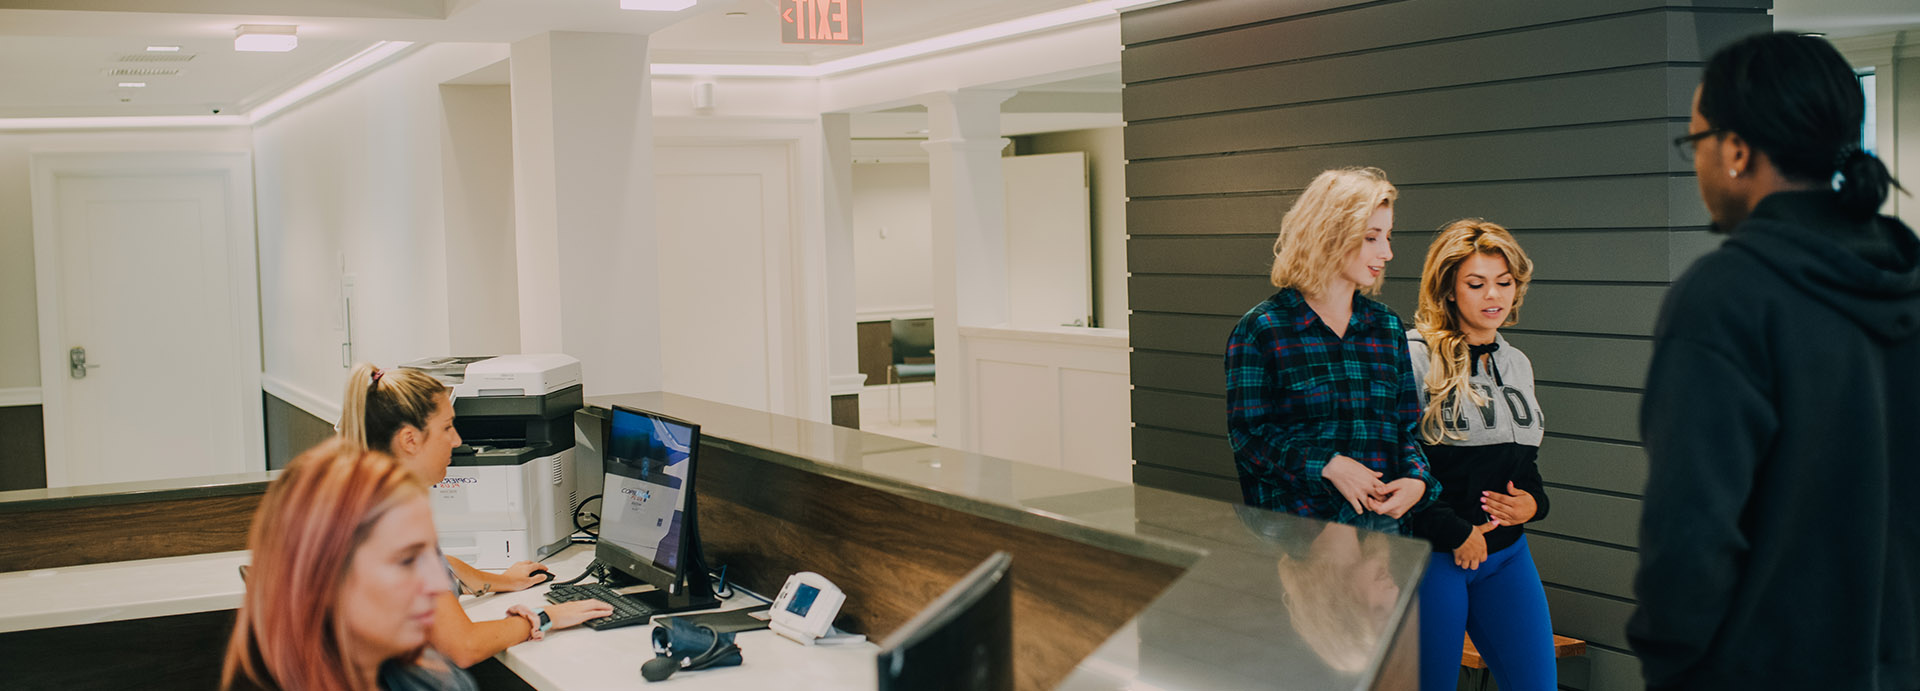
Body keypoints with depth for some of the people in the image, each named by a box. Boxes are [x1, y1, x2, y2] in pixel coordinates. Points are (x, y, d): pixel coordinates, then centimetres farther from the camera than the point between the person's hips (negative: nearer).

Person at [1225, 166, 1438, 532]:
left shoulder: (1388, 327, 12)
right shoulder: (1261, 330, -4)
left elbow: (1409, 425, 13)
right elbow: (1248, 434, -8)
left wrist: (1418, 481, -8)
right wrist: (1328, 465, -20)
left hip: (1382, 520, 5)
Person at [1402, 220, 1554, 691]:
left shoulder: (1517, 364, 13)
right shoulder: (1415, 355, -9)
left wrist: (1533, 502, 2)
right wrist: (1455, 533, -14)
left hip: (1507, 552, 6)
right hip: (1432, 553, -6)